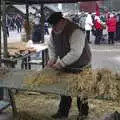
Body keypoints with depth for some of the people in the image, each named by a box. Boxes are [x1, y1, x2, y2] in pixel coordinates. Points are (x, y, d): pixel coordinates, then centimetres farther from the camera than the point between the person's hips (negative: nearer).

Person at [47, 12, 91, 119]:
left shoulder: (75, 31, -30)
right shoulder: (54, 31, -5)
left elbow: (75, 53, -37)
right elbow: (51, 46, 9)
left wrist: (61, 63, -34)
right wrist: (52, 58, -8)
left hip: (81, 67, -7)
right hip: (66, 67, 7)